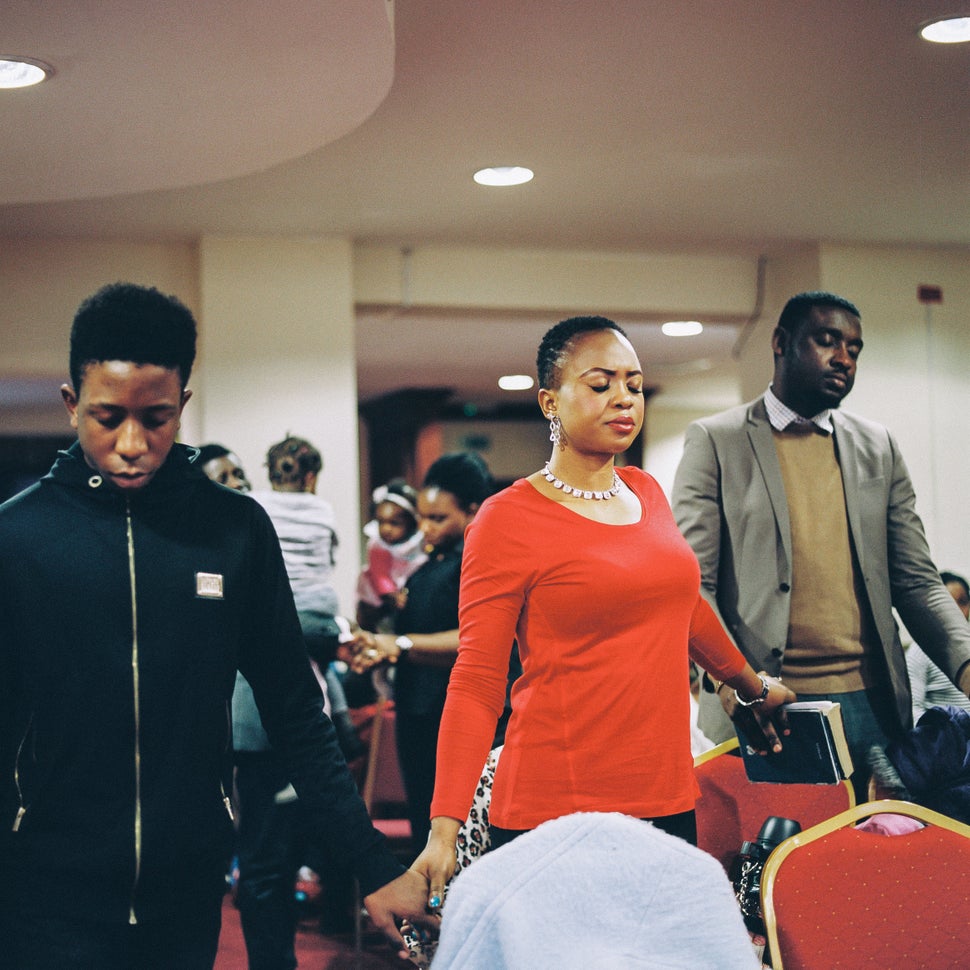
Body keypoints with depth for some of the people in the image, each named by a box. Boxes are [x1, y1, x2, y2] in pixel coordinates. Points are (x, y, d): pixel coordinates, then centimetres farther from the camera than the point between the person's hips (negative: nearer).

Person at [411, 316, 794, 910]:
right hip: (553, 811, -5)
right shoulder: (509, 520, -6)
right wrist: (444, 829, -14)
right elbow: (476, 684, -7)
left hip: (668, 801, 6)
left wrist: (754, 688, 40)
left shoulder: (646, 494, 11)